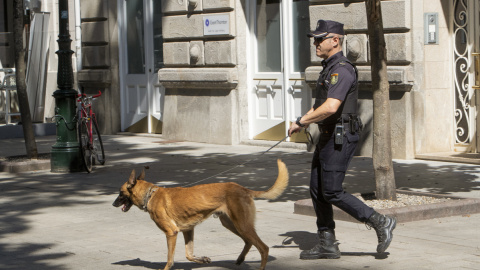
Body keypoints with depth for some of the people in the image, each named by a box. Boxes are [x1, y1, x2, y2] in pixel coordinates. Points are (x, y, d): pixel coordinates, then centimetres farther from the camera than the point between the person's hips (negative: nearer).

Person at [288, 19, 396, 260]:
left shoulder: (342, 69, -18)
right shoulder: (329, 68, 16)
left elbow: (331, 107, -29)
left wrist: (300, 122, -20)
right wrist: (304, 121, 15)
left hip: (340, 138, -10)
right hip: (327, 137, 10)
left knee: (332, 192, -9)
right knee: (317, 190, 9)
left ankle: (380, 222, -1)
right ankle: (327, 245, 14)